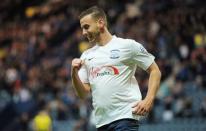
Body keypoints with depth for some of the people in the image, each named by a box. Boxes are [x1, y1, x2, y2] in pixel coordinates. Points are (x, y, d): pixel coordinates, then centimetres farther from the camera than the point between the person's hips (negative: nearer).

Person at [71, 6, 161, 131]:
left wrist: (148, 100, -12)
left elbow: (155, 71, 2)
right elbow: (83, 93, 14)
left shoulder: (127, 45, 0)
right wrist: (74, 74, -5)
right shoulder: (86, 56, 16)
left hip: (125, 118, -6)